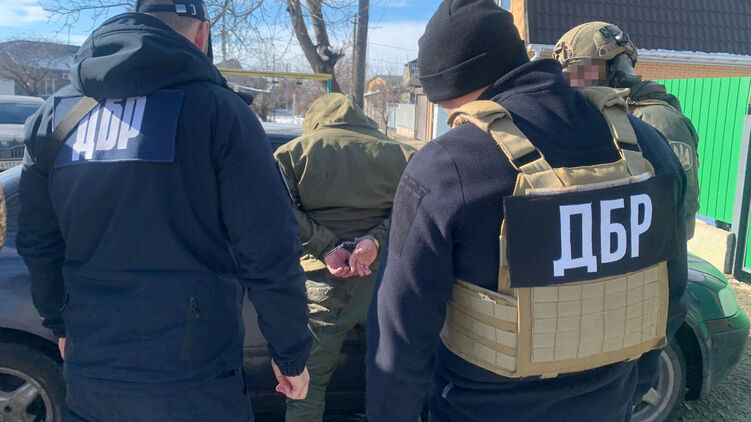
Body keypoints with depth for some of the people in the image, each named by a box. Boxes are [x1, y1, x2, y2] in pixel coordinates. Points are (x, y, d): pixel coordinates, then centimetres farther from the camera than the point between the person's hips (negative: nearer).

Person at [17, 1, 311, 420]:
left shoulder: (56, 113, 4)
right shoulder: (216, 108, -13)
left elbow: (37, 243, 11)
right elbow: (269, 253, -15)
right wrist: (291, 354, -4)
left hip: (88, 372, 5)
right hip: (193, 382, -4)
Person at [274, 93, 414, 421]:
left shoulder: (292, 153, 4)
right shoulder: (397, 153, 8)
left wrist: (325, 247, -11)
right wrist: (376, 239, -10)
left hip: (320, 279, -1)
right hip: (384, 275, 2)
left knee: (308, 381, 11)